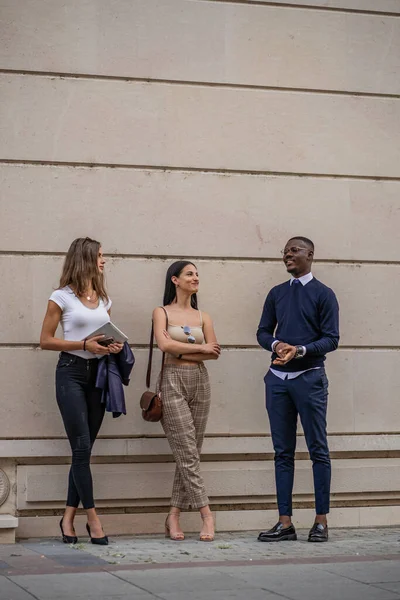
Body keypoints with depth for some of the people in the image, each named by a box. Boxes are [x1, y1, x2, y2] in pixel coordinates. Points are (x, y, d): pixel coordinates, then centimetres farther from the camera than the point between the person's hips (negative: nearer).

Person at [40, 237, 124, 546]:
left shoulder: (104, 299, 14)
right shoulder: (62, 297, -3)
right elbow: (46, 340, -4)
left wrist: (115, 346, -1)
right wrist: (84, 345, -15)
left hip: (98, 372, 6)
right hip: (71, 372, -6)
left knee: (85, 449, 4)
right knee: (82, 446, -9)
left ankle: (69, 517, 9)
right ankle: (93, 517, -4)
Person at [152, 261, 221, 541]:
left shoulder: (203, 317, 14)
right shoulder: (162, 312, 4)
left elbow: (214, 352, 2)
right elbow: (164, 344, -12)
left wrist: (181, 351, -8)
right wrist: (200, 348, -6)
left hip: (200, 382, 4)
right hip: (173, 381, -4)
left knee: (191, 452, 1)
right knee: (187, 452, -10)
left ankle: (174, 516, 6)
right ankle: (207, 515, -12)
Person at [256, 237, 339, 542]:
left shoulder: (323, 294, 0)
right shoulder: (277, 293, 13)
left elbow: (331, 339, -6)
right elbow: (263, 331, 13)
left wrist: (300, 350, -20)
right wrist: (276, 344, -9)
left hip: (309, 377, -5)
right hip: (278, 379, 5)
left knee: (318, 449, -1)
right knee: (283, 451, 5)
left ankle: (321, 521, 4)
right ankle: (285, 523, 7)